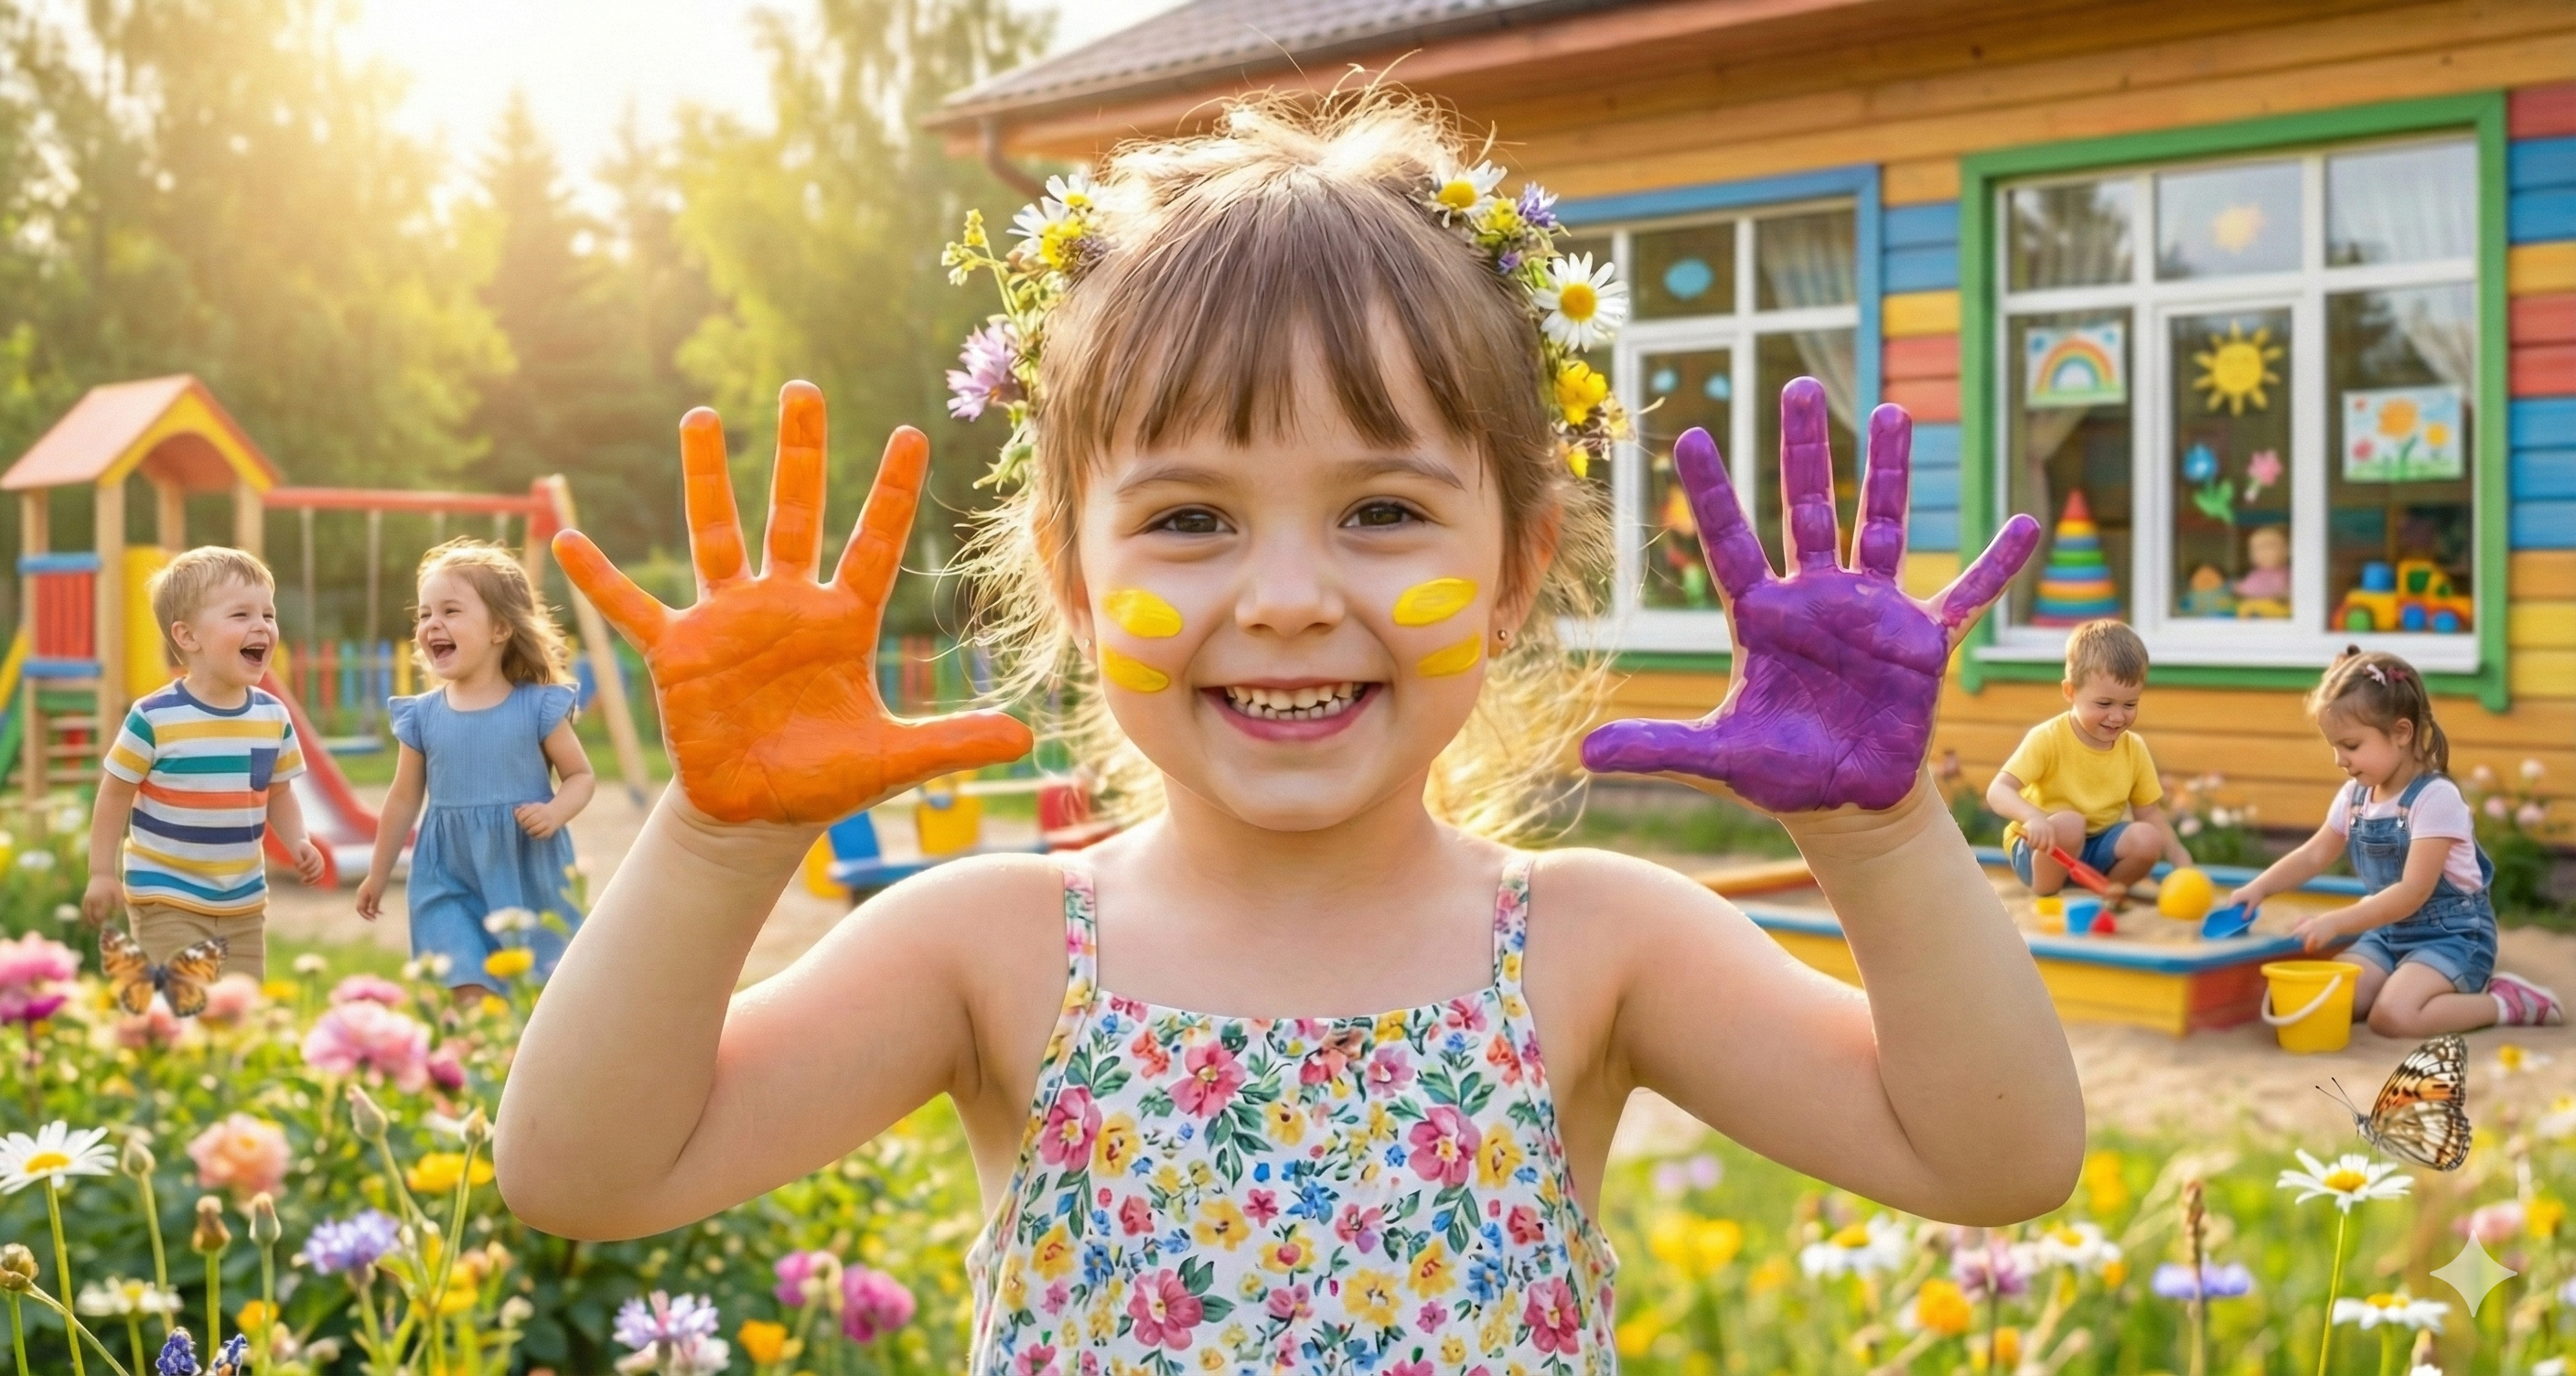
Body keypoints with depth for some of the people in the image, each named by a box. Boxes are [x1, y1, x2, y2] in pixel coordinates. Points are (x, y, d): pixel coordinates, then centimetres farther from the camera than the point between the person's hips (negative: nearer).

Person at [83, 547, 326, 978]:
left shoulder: (274, 717, 0)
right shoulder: (154, 718, -16)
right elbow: (115, 795, -6)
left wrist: (298, 842, -5)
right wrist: (102, 873, -5)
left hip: (245, 902, 5)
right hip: (166, 898, -5)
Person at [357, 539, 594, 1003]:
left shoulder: (538, 707, -7)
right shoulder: (422, 716, 0)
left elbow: (580, 776, 1)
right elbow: (405, 798, 11)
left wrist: (555, 812, -20)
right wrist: (377, 875, 18)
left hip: (529, 878, -1)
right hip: (450, 881, 1)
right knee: (469, 997, -12)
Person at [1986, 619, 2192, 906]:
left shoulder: (2134, 749, -2)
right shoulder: (2047, 739, -18)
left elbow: (2149, 814, 5)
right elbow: (1998, 791, -27)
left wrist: (2182, 862, -10)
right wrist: (2032, 817, -48)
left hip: (2098, 848, 4)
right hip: (2045, 850, -4)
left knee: (2147, 839, -23)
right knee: (2068, 823, -35)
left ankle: (2104, 891, 1)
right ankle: (2045, 895, -12)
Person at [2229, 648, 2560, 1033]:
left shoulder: (2435, 798, -21)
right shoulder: (2354, 797, 3)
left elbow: (2413, 892, -26)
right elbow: (2313, 856, 13)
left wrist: (2336, 922, -31)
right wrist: (2258, 888, -4)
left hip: (2452, 934, -8)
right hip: (2390, 931, 8)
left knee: (2393, 1015, -29)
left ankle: (2507, 1002, -5)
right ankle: (2458, 990, 5)